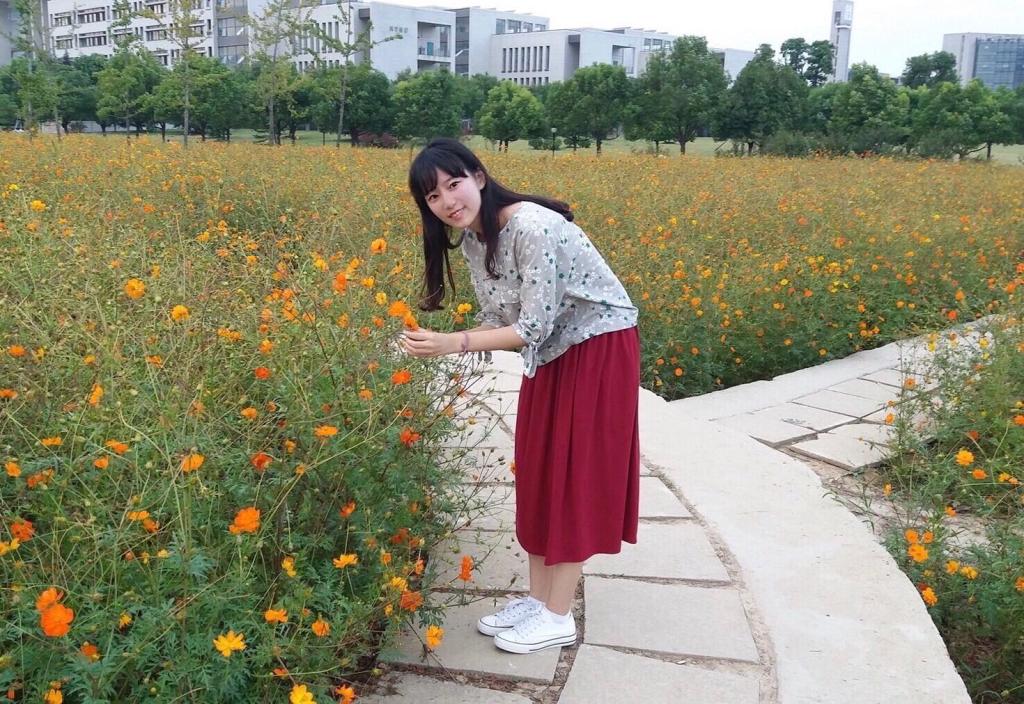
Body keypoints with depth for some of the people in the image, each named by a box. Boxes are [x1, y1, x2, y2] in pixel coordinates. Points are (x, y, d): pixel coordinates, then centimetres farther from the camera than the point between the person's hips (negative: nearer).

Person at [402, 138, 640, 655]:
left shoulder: (531, 228, -29)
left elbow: (533, 327, -28)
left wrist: (454, 344, -30)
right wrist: (439, 341, -12)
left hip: (599, 350, -9)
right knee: (538, 471, 11)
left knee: (574, 474, -2)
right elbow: (498, 318, 3)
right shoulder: (472, 239, -1)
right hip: (551, 352, 9)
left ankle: (558, 618, 11)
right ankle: (538, 599, 24)